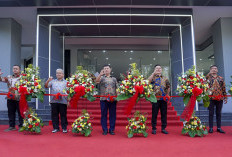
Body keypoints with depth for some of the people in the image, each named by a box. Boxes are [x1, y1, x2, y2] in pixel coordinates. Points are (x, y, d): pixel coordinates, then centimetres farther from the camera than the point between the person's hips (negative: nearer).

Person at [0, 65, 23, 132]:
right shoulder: (9, 77, 15)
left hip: (19, 98, -5)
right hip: (10, 98, 6)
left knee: (20, 113, 0)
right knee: (11, 113, 11)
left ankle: (21, 126, 9)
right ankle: (12, 126, 22)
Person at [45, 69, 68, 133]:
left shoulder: (66, 82, 9)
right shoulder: (53, 81, 15)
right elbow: (46, 86, 8)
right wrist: (48, 81, -9)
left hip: (63, 101, -2)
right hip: (54, 101, 2)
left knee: (63, 115, 1)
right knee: (54, 115, 5)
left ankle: (64, 128, 11)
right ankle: (56, 128, 16)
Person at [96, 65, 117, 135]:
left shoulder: (114, 79, 15)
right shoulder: (102, 78, 9)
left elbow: (117, 88, 14)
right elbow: (97, 81, -12)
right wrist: (100, 74, -29)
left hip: (113, 99, 2)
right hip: (103, 99, -1)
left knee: (113, 115, 4)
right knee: (104, 114, 2)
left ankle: (112, 129, 14)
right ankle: (105, 130, 12)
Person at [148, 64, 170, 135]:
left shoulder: (165, 79, 14)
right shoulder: (153, 77, 5)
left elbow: (168, 87, 17)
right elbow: (148, 81, -17)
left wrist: (167, 95, 6)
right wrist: (154, 73, -17)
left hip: (163, 99, 3)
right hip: (155, 98, -3)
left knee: (164, 114, 6)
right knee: (154, 114, 1)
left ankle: (163, 128, 16)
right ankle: (154, 129, 10)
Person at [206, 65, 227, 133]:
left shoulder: (221, 78, 12)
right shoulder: (208, 77, 5)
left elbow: (224, 89, 11)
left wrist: (225, 97, 6)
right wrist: (209, 73, -17)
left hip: (220, 98, 2)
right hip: (211, 98, -2)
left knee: (218, 113, 8)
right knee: (211, 113, 1)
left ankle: (219, 128, 16)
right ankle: (211, 128, 7)